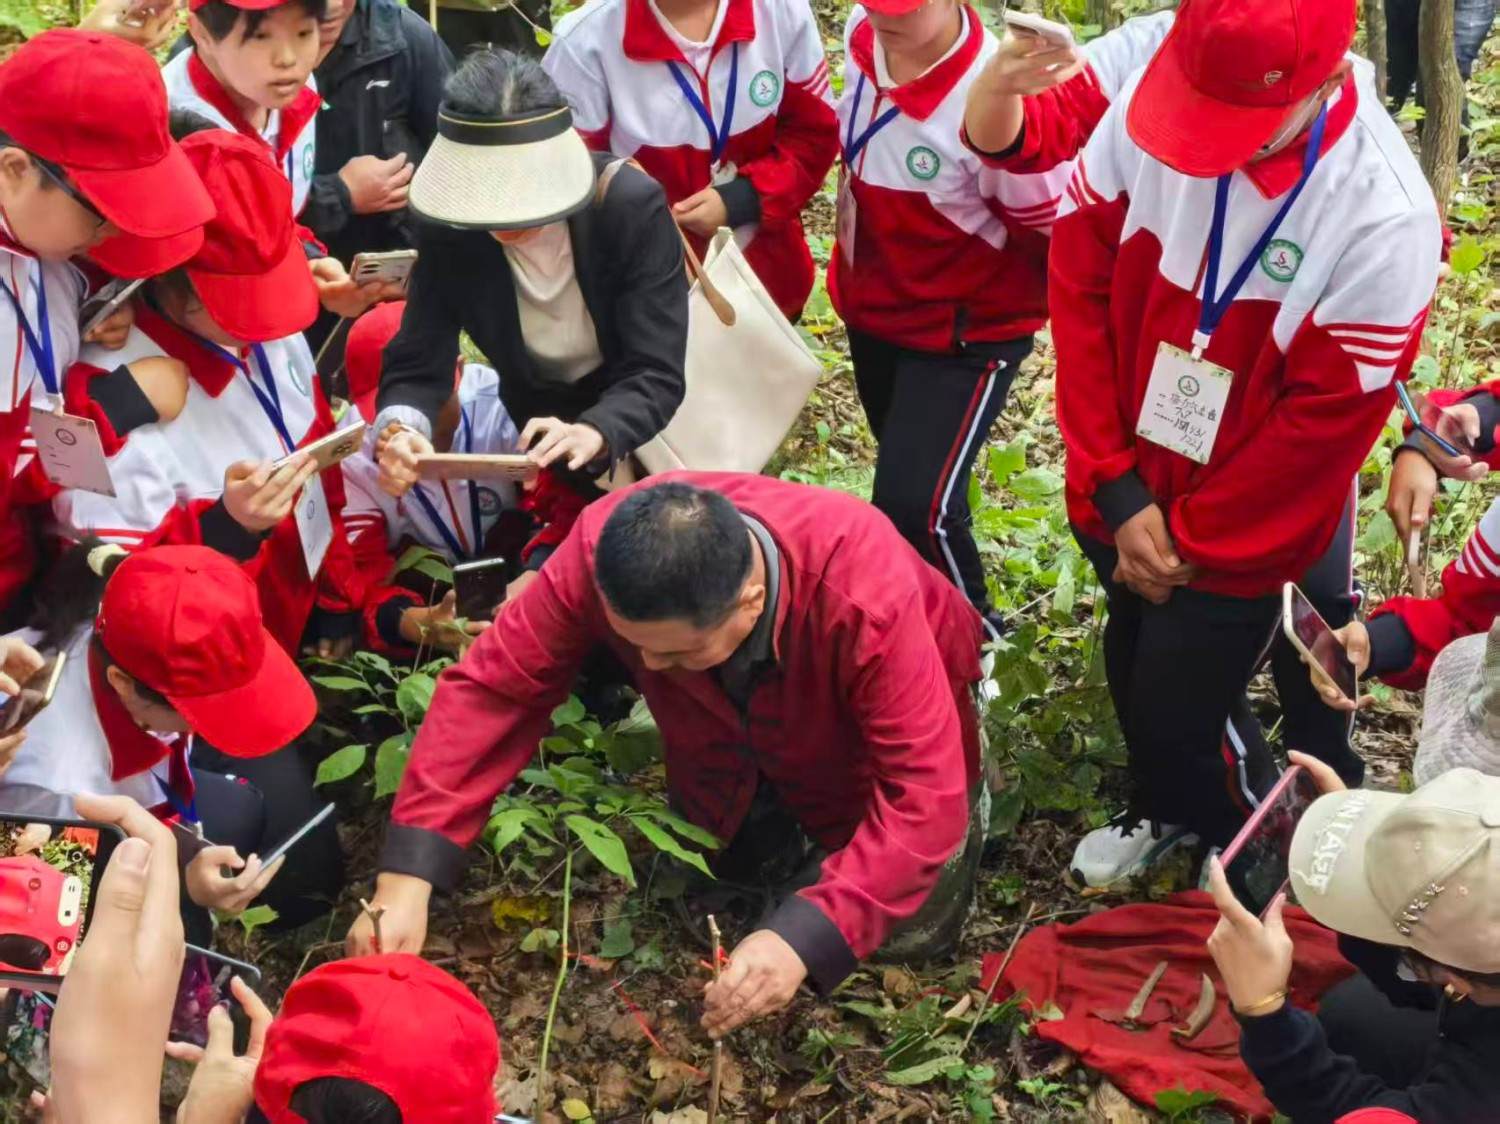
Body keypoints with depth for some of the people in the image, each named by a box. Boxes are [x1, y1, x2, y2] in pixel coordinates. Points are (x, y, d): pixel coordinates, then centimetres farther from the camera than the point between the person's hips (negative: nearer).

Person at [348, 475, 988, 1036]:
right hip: (747, 730, 3)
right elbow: (491, 686, -31)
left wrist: (805, 937, -54)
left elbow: (922, 794, -43)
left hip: (875, 736, -3)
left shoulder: (866, 597, -46)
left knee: (908, 933, 0)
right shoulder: (602, 553, -37)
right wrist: (406, 876, -41)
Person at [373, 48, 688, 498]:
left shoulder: (633, 208, -26)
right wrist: (399, 430, -40)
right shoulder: (449, 225, -17)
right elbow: (417, 365, -16)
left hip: (644, 442, -3)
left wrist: (594, 434, -49)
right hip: (530, 431, 4)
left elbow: (657, 375, -28)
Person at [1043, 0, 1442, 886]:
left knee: (1186, 709, 6)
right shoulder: (1151, 100, -19)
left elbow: (1327, 418, -19)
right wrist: (1114, 486, -11)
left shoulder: (1386, 219, -28)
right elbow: (1080, 277, -10)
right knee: (1134, 670, 22)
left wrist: (1193, 541, -10)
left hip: (1244, 531, -4)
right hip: (1128, 494, 4)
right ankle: (1166, 812, 54)